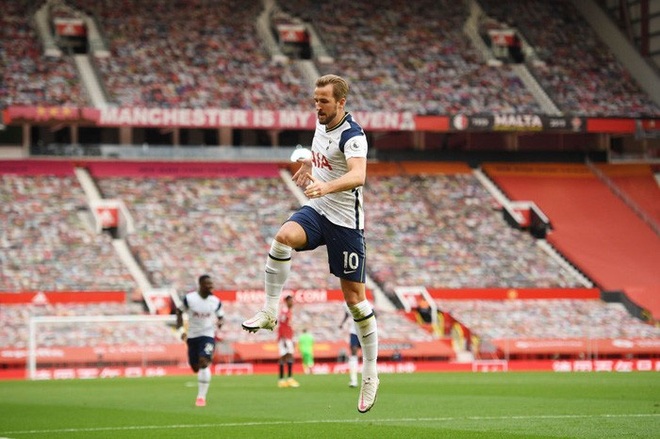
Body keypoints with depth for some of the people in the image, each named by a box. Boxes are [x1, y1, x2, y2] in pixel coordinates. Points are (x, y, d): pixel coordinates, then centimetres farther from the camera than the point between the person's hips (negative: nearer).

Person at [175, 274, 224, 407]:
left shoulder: (215, 301, -4)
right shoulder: (189, 298, -8)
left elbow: (220, 316, 11)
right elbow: (179, 311, 8)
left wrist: (220, 322, -13)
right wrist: (181, 330, 0)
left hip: (208, 335, -2)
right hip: (192, 336, 2)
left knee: (204, 363, -21)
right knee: (195, 367, 7)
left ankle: (201, 397, -18)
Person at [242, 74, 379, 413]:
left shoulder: (352, 135, -20)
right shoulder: (322, 122, 4)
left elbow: (358, 175, -40)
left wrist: (326, 186, -57)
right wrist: (309, 164, 35)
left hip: (345, 220, -6)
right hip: (316, 210, 6)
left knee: (354, 296, -1)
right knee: (283, 237, -29)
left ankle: (370, 374, 11)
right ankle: (269, 312, -19)